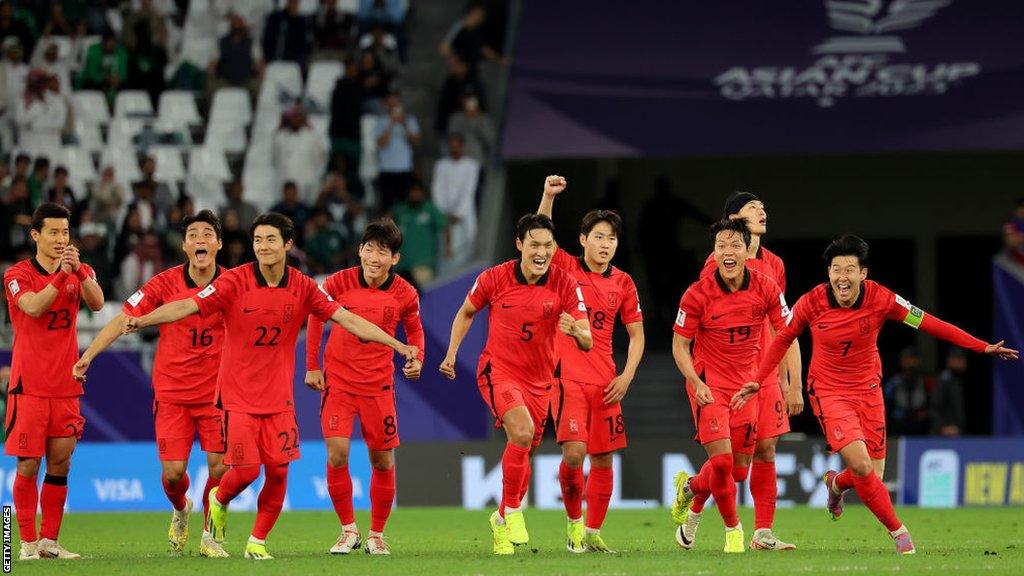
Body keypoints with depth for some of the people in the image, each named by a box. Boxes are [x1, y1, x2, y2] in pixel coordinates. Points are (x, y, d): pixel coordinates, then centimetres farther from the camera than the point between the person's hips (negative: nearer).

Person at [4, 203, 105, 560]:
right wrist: (61, 275, -28)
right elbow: (33, 307, -22)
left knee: (60, 464, 4)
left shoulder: (79, 272, 9)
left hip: (66, 387, 4)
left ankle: (49, 541, 11)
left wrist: (79, 270, -24)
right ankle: (28, 542, 2)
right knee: (28, 465, -3)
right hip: (29, 386, -4)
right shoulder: (18, 275, -3)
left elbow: (97, 303, -10)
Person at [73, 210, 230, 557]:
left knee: (219, 466, -8)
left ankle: (210, 536, 13)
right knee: (173, 471, -5)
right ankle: (180, 511, 30)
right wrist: (87, 356, -15)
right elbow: (123, 320, -7)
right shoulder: (165, 283, -7)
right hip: (171, 393, -1)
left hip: (216, 392, 1)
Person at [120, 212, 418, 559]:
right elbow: (188, 306, -18)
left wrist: (397, 345, -4)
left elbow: (348, 319, 0)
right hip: (238, 396, -3)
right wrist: (142, 321, -33)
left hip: (279, 397, 3)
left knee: (278, 471, -2)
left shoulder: (302, 287, -2)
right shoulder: (235, 282, -11)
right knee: (245, 470, -9)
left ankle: (258, 541, 17)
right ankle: (219, 501, 26)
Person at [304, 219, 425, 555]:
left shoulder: (404, 294, -7)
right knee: (337, 455, -14)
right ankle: (348, 530, 2)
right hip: (338, 382, -1)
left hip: (379, 386, 1)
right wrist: (312, 366, 4)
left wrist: (416, 359, -8)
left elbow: (414, 328, 11)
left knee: (383, 462, 5)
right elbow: (316, 317, 6)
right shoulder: (338, 282, -10)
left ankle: (376, 534, 22)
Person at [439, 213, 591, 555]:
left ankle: (502, 521, 37)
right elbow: (467, 312, 9)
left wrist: (575, 331, -37)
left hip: (539, 380, 3)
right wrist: (452, 353, 1)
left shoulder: (565, 285, -11)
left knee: (523, 453, 13)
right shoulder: (494, 278, -11)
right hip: (498, 370, -3)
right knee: (522, 432, -27)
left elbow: (587, 342, -15)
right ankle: (512, 510, -11)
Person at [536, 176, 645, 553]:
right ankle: (573, 520, 5)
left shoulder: (623, 284, 7)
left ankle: (592, 532, 16)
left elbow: (636, 334, 12)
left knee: (603, 458, 4)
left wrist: (626, 376, 1)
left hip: (605, 383, 4)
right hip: (567, 377, -3)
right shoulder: (565, 269, 0)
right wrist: (549, 197, -26)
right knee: (574, 452, -17)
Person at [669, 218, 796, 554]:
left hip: (746, 384, 4)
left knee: (738, 471, 7)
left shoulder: (766, 289, -6)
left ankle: (689, 488, 39)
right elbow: (680, 345, -5)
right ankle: (733, 530, 6)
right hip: (709, 384, -4)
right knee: (722, 460, -16)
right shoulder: (697, 294, -13)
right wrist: (696, 383, -20)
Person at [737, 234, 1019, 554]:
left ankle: (837, 484, 39)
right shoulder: (811, 303, -17)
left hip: (868, 390, 2)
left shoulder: (881, 299, -16)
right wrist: (758, 381, -2)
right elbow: (783, 339, 1)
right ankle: (897, 531, -1)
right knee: (861, 465, -20)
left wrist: (983, 348, -12)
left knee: (873, 476, 2)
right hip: (828, 392, -2)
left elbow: (930, 324, -10)